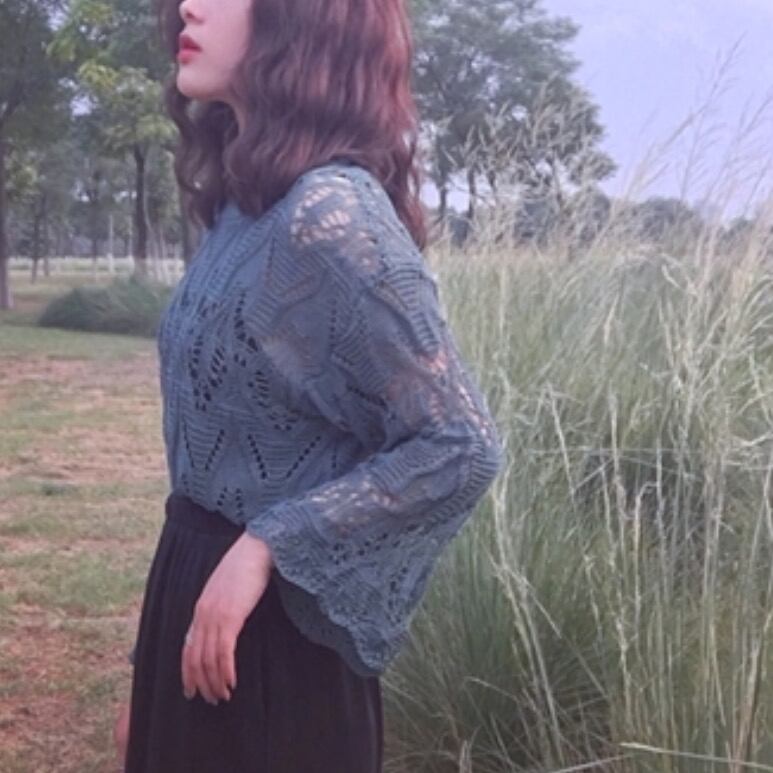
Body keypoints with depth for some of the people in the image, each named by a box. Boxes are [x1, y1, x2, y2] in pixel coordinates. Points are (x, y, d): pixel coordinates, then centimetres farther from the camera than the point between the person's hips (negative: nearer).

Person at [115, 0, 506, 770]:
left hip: (271, 621, -8)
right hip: (198, 590, 8)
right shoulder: (244, 207, 6)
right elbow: (214, 443, 11)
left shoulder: (327, 211, -20)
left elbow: (462, 446, -21)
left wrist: (267, 545, -21)